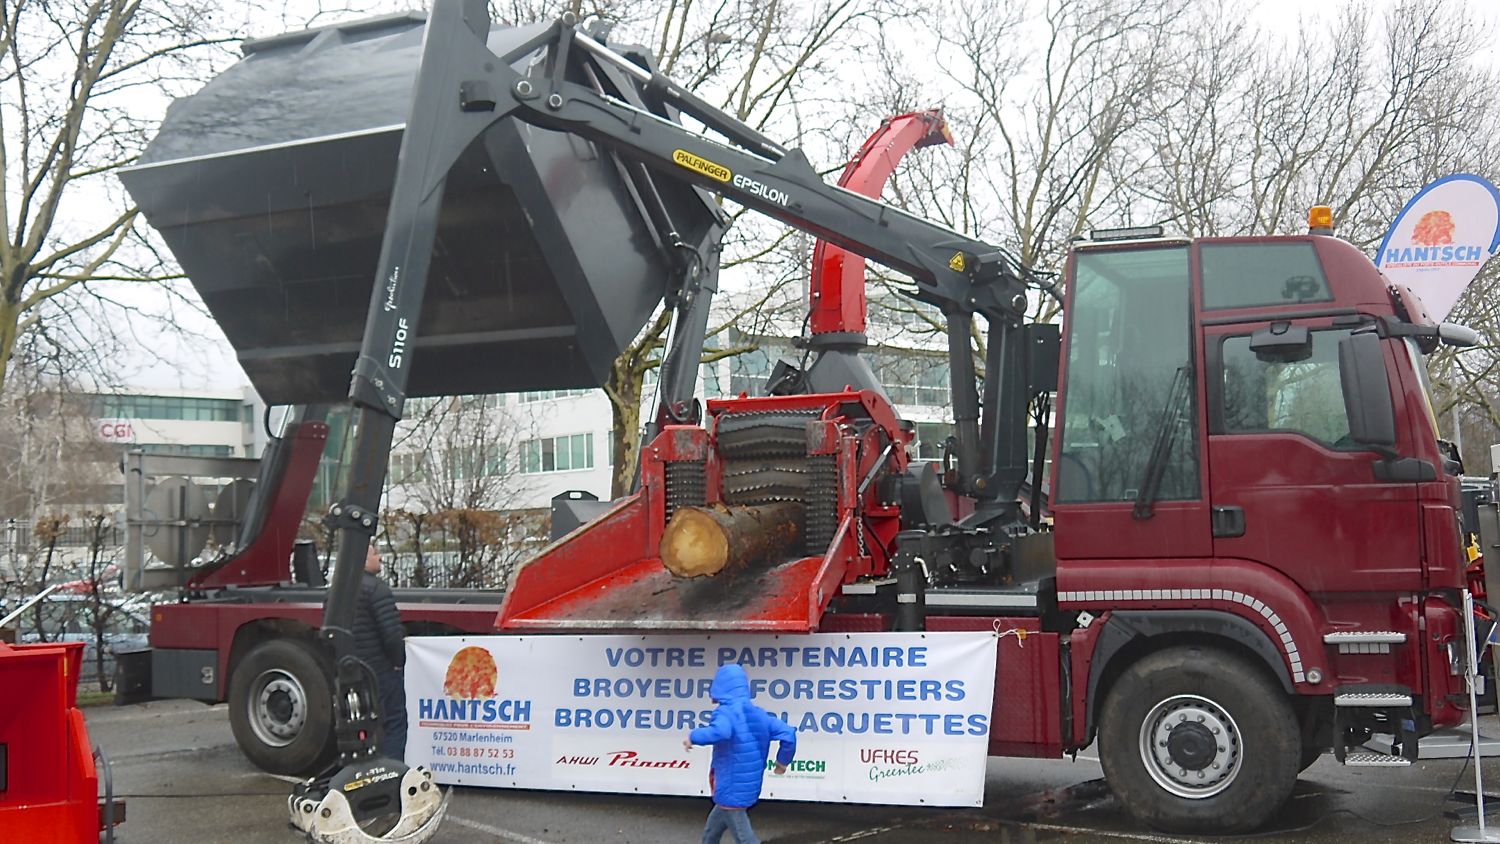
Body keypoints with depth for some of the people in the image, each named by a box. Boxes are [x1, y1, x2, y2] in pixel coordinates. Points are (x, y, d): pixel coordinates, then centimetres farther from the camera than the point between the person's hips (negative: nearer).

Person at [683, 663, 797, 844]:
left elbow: (719, 732, -38)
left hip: (731, 791, -8)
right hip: (750, 789, 8)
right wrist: (783, 761, 16)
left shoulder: (726, 712, -15)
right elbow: (788, 734, 2)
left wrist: (693, 737, -22)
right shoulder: (758, 714, 7)